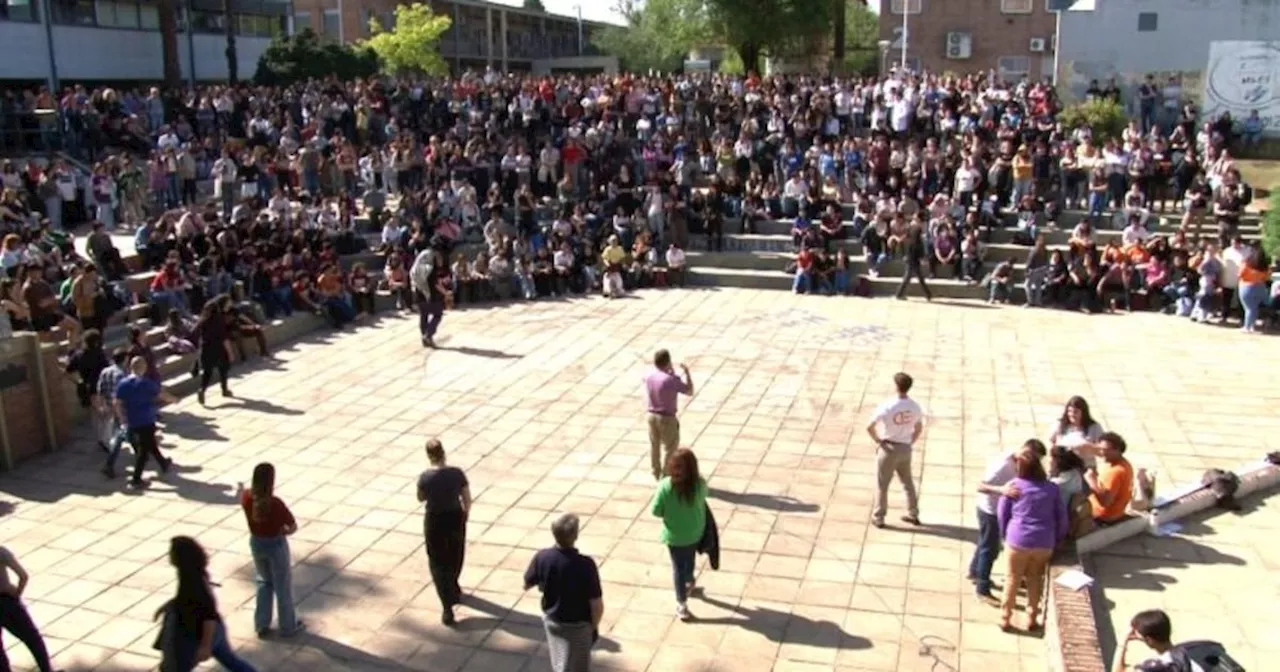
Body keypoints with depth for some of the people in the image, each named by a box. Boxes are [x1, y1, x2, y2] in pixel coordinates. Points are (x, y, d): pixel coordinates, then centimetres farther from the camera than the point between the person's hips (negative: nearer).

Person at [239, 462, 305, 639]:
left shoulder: (247, 497, -14)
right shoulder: (275, 503, -30)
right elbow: (293, 526, -21)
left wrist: (241, 489, 35)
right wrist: (286, 531, 2)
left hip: (256, 543, 5)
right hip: (275, 545, -5)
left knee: (265, 582, 26)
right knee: (283, 585, 14)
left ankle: (261, 625, 30)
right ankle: (288, 626, 29)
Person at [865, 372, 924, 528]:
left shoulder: (887, 407, -21)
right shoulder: (915, 407, -5)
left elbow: (869, 427, -18)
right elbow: (919, 428, 8)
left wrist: (878, 441, -2)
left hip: (889, 448, -5)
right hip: (905, 448, 5)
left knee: (882, 484, 9)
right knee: (908, 482, 22)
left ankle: (878, 518, 16)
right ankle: (913, 515, 31)